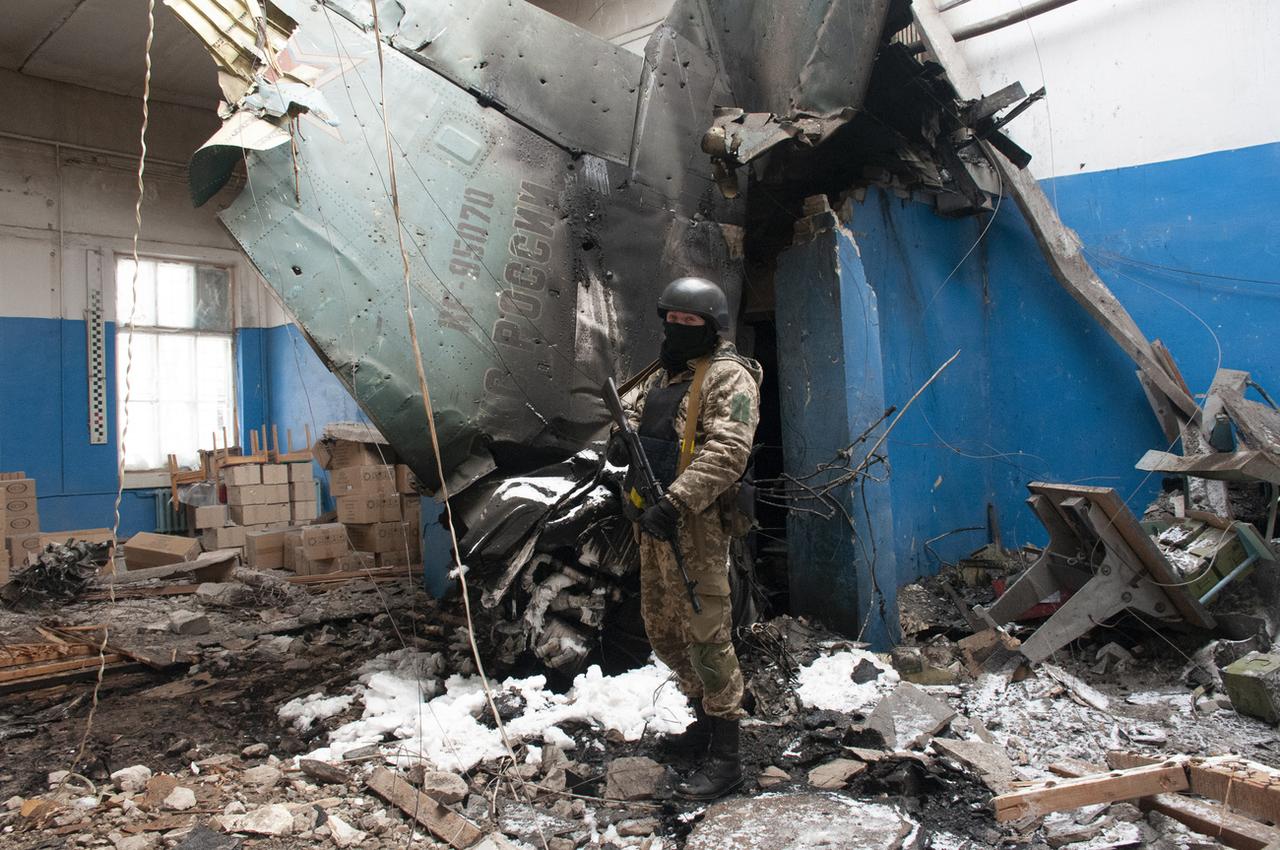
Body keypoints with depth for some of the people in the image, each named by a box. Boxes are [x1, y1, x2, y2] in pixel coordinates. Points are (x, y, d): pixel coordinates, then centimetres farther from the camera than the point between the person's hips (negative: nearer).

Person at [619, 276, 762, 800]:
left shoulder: (728, 377, -8)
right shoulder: (661, 377, 20)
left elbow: (726, 451, -20)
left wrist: (676, 502, -28)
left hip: (695, 524, -9)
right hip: (653, 521, 9)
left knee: (706, 635, -7)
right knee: (662, 631, 16)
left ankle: (725, 756, 4)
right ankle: (706, 720, 34)